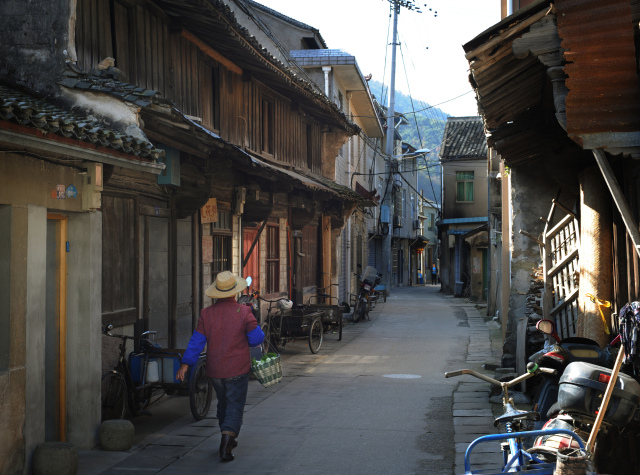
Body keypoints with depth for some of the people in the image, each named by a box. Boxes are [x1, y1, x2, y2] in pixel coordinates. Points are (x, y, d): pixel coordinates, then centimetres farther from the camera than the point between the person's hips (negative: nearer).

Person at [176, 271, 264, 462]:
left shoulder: (206, 313, -4)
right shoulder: (243, 312, -11)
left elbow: (197, 341, -4)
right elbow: (257, 338, -9)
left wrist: (185, 363, 0)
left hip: (215, 370, 4)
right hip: (237, 368, -4)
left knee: (223, 403, 21)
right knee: (235, 406, 1)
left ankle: (227, 440, 33)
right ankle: (227, 438, -17)